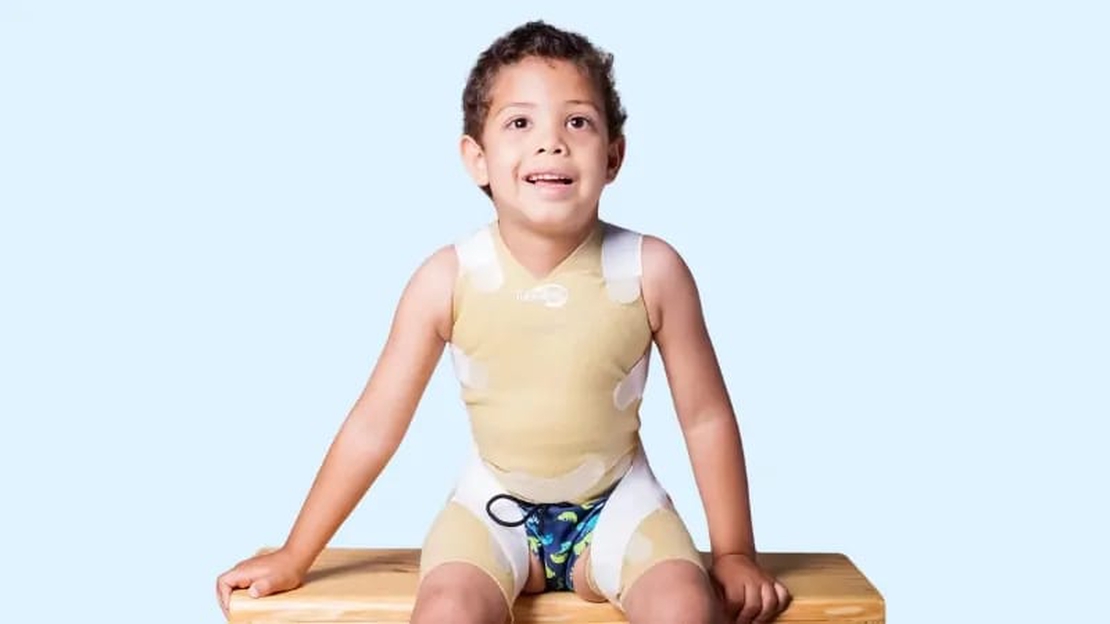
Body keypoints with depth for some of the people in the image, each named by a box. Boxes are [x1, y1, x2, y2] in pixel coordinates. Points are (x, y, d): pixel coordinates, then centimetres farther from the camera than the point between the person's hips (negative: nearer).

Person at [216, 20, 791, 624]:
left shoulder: (652, 271, -16)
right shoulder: (448, 279, -15)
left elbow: (706, 416, -5)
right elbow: (374, 424, -7)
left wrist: (734, 553, -1)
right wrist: (295, 556, -2)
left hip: (616, 503, 0)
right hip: (495, 505, 0)